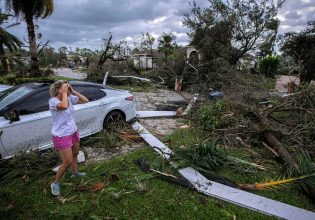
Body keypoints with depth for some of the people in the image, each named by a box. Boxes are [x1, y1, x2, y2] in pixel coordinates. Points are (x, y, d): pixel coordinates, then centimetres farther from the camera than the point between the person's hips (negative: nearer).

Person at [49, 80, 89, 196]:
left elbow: (85, 100, -3)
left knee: (75, 155, 25)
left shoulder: (70, 98, -3)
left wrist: (73, 92, -11)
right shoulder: (53, 101, -22)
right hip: (61, 136, -7)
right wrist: (64, 93, -28)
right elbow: (64, 106, -44)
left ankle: (75, 172, 50)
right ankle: (56, 183, 23)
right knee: (67, 162, -2)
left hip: (73, 132, 7)